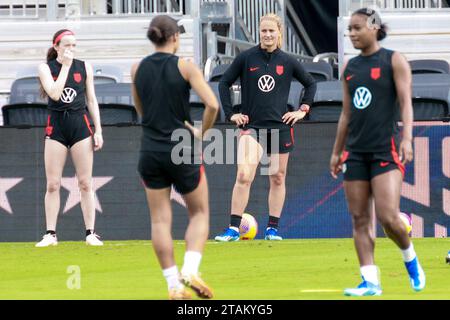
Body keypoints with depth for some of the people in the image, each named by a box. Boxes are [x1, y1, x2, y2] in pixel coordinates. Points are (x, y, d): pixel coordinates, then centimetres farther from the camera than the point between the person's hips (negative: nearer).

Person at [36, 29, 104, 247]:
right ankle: (50, 234, 4)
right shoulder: (46, 68, 1)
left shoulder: (85, 68, 6)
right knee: (53, 184, -1)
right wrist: (65, 66, -11)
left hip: (80, 125, 1)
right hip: (56, 127, -1)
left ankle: (91, 233, 3)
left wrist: (98, 131, 4)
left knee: (85, 183, 0)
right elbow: (55, 94, -15)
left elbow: (91, 100, 9)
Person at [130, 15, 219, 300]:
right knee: (200, 213, 13)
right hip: (182, 150, -3)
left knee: (160, 220, 8)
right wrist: (202, 132, -2)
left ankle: (174, 284, 6)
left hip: (150, 152, 3)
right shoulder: (185, 67, -9)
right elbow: (212, 104, -18)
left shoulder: (138, 69, 3)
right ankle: (190, 270, -7)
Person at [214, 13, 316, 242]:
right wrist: (231, 114, 0)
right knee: (244, 176, -15)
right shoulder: (246, 58, -1)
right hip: (251, 126, -2)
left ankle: (273, 228, 16)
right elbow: (224, 83, 6)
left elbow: (310, 84, 16)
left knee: (277, 178, 6)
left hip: (280, 126, 2)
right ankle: (233, 229, -15)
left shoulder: (287, 62, 3)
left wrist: (303, 110, 7)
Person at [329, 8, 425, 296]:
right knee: (359, 219, -2)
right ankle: (370, 281, -1)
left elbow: (406, 102, -8)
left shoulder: (394, 61, 0)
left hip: (386, 150, -6)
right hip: (356, 151, 6)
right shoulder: (350, 67, 16)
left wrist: (407, 138, -21)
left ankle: (410, 258, 13)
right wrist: (337, 152, 19)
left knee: (388, 217, -14)